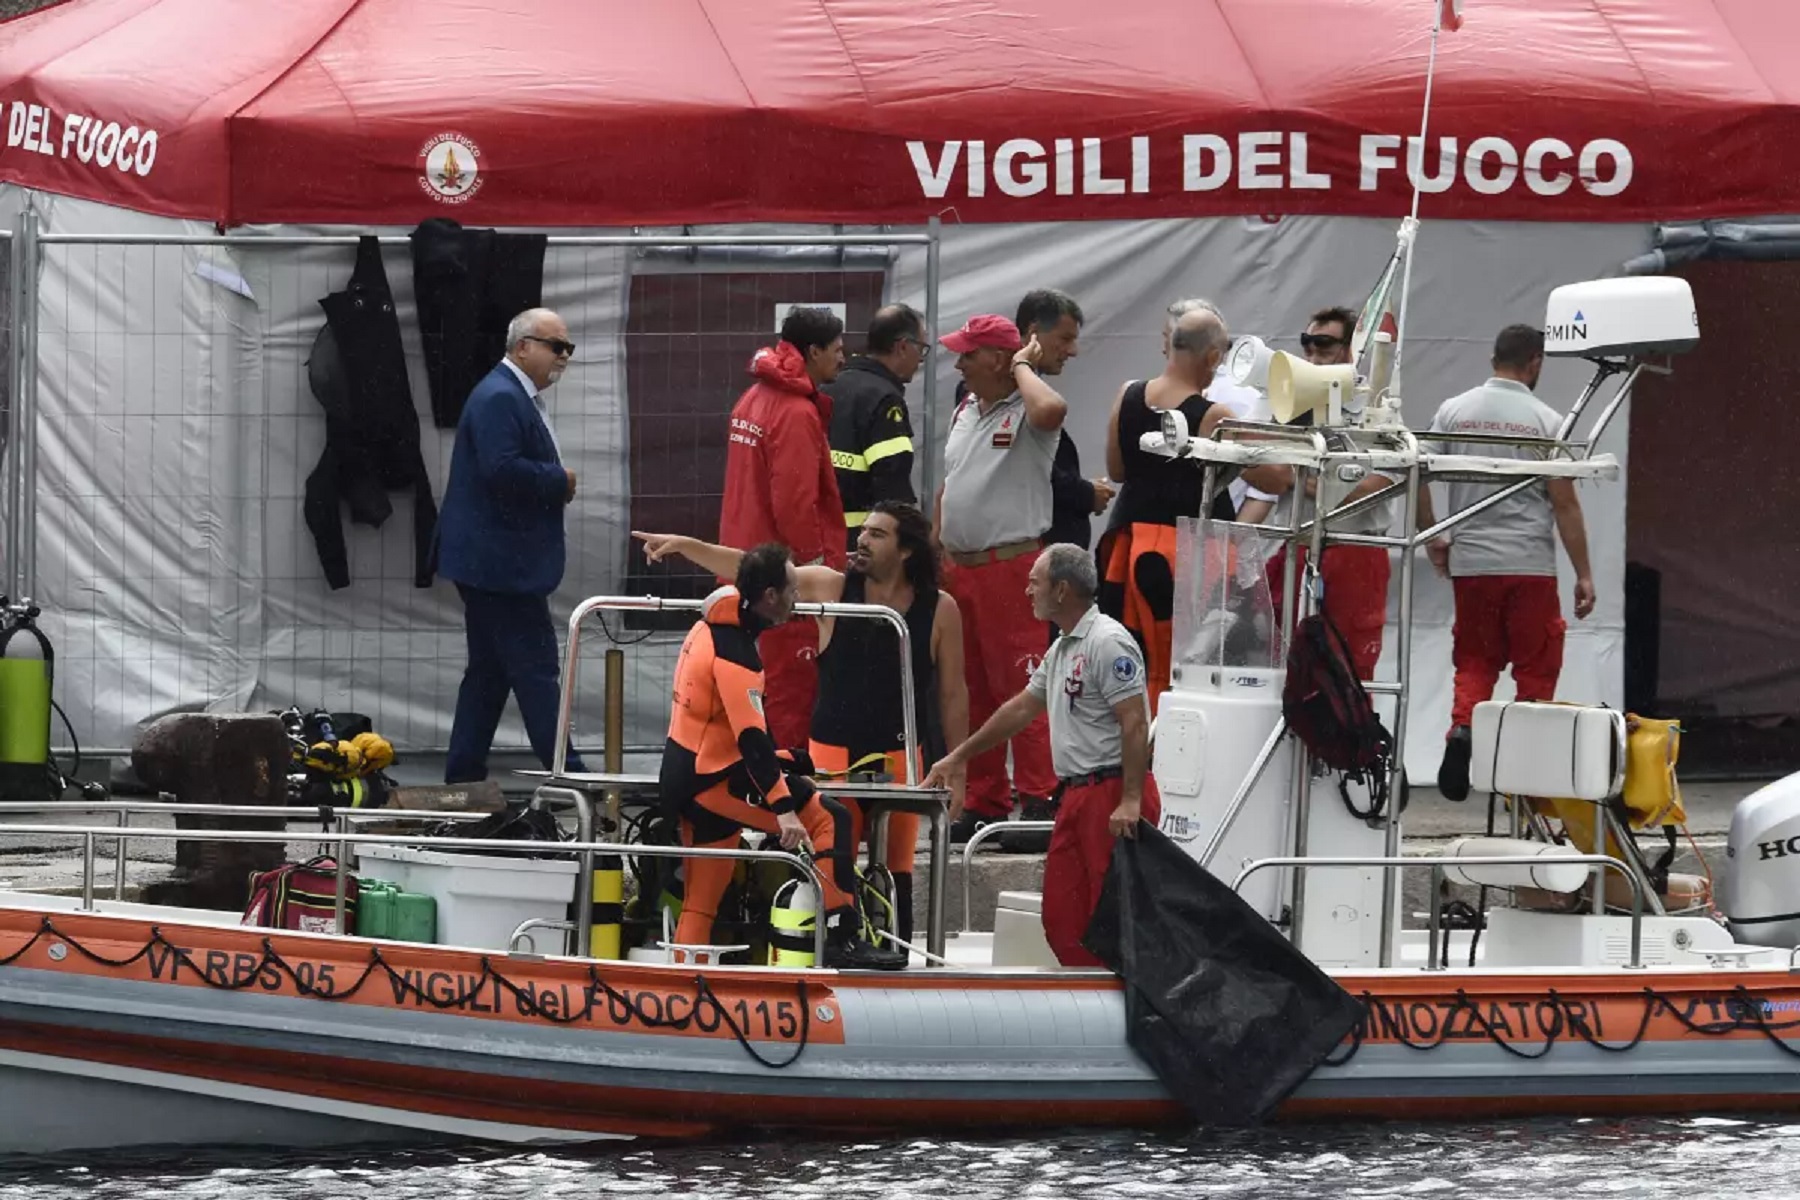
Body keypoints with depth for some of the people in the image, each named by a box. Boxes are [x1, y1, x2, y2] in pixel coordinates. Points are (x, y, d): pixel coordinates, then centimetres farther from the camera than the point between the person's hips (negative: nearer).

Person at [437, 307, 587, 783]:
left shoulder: (521, 398, 18)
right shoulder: (499, 398, -17)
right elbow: (501, 469, -28)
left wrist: (556, 484, 9)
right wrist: (559, 481, -16)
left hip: (494, 561, 11)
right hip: (499, 561, -11)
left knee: (489, 671, 13)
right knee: (534, 666, -9)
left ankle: (463, 775, 17)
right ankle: (566, 774, -8)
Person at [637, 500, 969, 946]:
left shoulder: (939, 610, -1)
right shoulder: (830, 588, 0)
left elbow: (953, 694, 5)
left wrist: (956, 773, 5)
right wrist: (683, 545, -11)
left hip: (899, 758, 0)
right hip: (832, 755, 0)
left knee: (895, 874, 3)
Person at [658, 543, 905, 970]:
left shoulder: (709, 629, 11)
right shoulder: (734, 652, -20)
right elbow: (751, 737, -28)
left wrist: (779, 759, 31)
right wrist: (784, 809, -32)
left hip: (681, 778, 10)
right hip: (712, 780, -10)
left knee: (701, 900, 13)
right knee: (828, 820, -10)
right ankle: (841, 939, -14)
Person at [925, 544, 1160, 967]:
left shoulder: (1108, 642, -13)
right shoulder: (1061, 649, 19)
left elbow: (1135, 723, -19)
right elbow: (1021, 709, 30)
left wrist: (1131, 801, -25)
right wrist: (958, 757, 34)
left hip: (1114, 793, -10)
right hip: (1075, 796, 10)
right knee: (1062, 917, 8)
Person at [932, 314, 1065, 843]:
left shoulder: (1026, 413, -9)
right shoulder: (966, 411, 16)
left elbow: (1051, 411, -35)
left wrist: (1022, 367, -17)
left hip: (1011, 565, -9)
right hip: (961, 567, 9)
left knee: (1021, 686, -9)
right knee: (973, 693, 11)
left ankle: (1038, 802, -8)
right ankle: (984, 803, 17)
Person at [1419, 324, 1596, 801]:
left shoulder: (1453, 411, 4)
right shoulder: (1546, 422, -3)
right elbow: (1565, 503, -4)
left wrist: (1432, 540, 18)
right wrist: (1583, 574, 0)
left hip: (1469, 560, 3)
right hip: (1531, 564, -3)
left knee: (1475, 661, 12)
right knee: (1536, 667, 6)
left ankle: (1462, 728, -14)